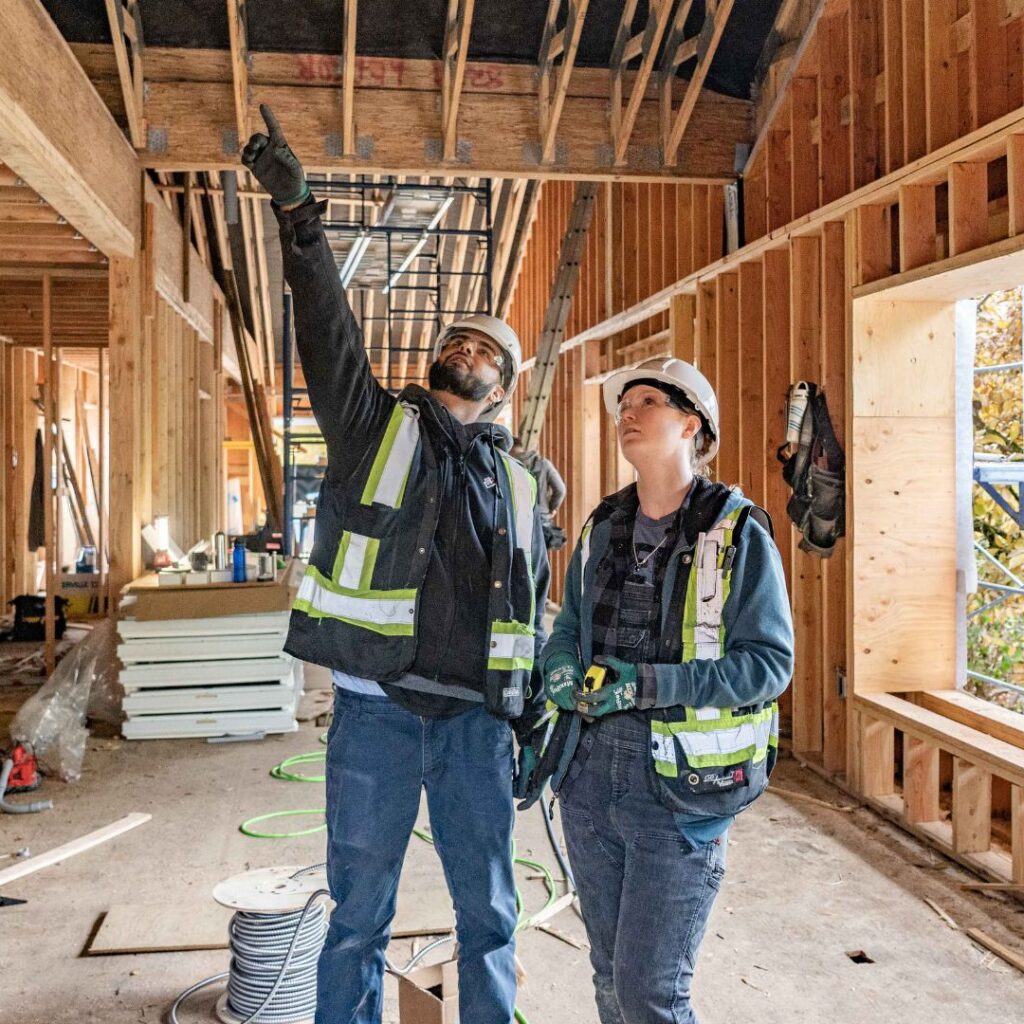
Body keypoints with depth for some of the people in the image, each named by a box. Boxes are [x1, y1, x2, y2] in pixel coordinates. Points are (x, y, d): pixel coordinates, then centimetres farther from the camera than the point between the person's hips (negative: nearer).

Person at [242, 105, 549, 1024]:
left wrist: (536, 725, 12)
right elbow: (327, 326, -10)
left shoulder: (519, 485, 13)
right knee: (358, 919, 8)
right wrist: (297, 213, -22)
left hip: (476, 721, 3)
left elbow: (535, 618, 15)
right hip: (376, 713, -3)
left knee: (489, 916, 14)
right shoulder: (375, 424, 5)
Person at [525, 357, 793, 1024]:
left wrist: (651, 685, -22)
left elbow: (770, 661, -13)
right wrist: (560, 668, -3)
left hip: (679, 788, -5)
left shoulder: (738, 532, -9)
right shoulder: (603, 527, 8)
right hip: (590, 774, 6)